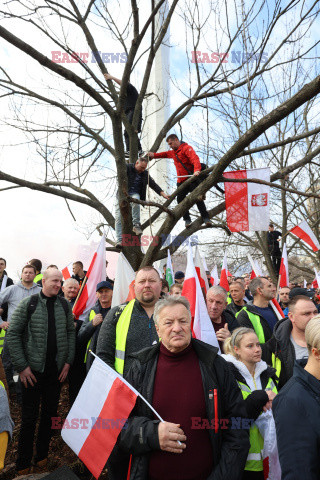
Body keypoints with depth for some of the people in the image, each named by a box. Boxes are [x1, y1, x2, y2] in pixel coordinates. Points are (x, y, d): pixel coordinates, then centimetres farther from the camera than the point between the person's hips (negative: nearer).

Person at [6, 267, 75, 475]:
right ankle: (23, 463, 28)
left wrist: (68, 361, 2)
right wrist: (22, 366, -9)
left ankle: (42, 457, 35)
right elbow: (13, 334, -7)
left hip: (57, 370, 3)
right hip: (33, 370, -3)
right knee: (29, 417, 9)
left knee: (50, 414, 15)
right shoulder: (28, 304, -8)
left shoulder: (64, 305, 2)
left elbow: (71, 333, 8)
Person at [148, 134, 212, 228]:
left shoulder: (186, 148, -6)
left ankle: (206, 218, -5)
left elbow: (195, 159, -21)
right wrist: (154, 155, 33)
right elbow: (166, 154, 43)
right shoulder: (173, 152, 22)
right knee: (180, 199, -5)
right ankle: (187, 220, 0)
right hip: (181, 181, 7)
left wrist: (196, 170, -38)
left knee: (198, 198, -11)